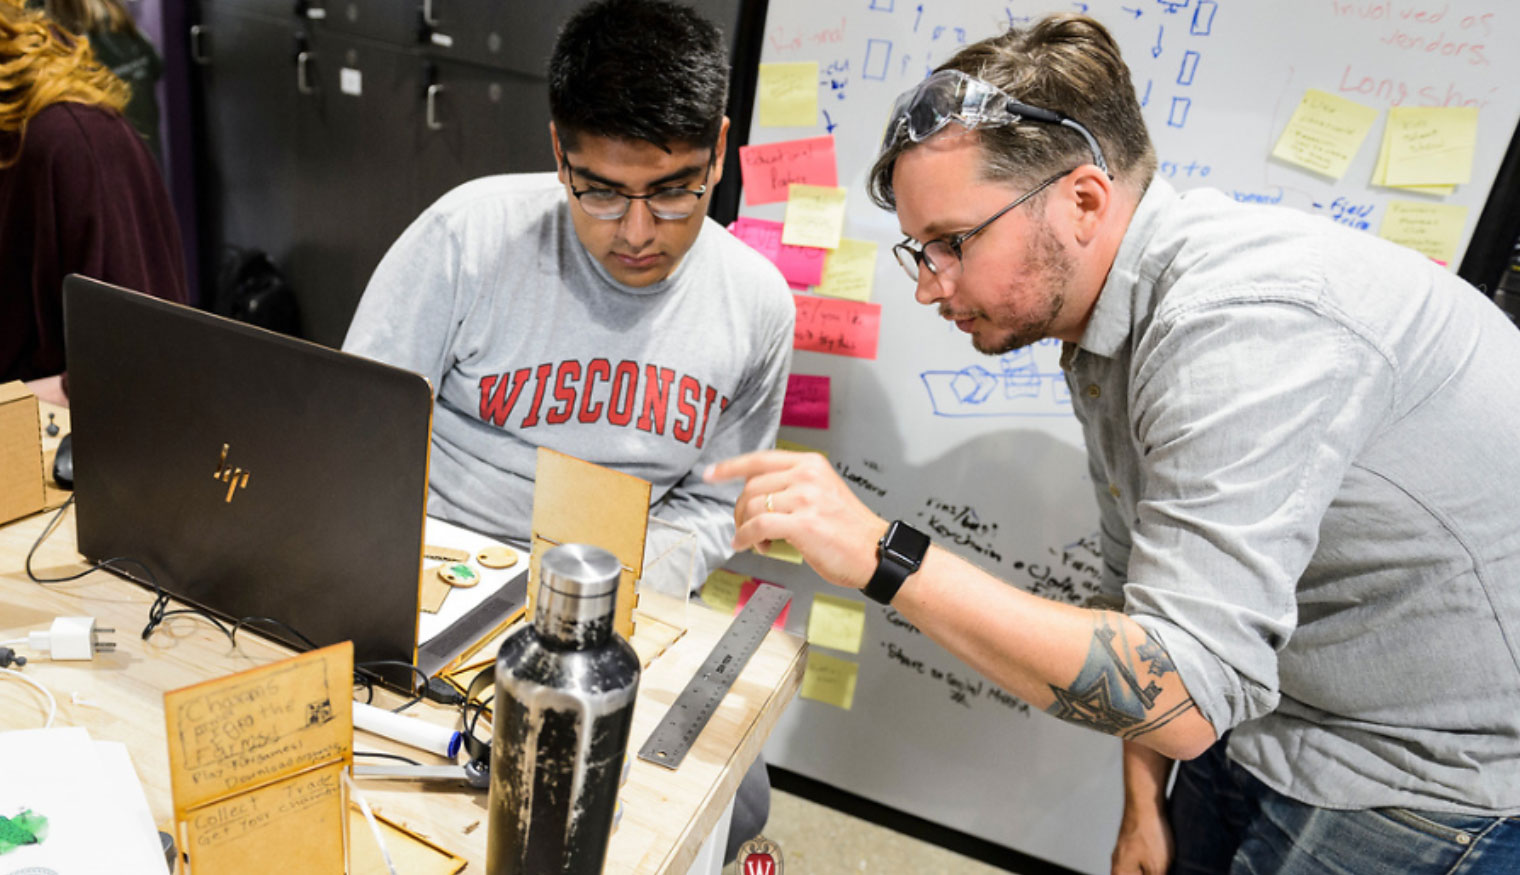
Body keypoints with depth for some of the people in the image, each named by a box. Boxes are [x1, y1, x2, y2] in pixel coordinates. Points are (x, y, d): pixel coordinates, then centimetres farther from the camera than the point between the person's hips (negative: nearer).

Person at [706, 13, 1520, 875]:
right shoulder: (1096, 329, 1)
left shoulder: (1243, 320, -31)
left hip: (1438, 798, -7)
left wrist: (884, 555, -35)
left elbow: (1182, 695, -34)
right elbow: (1144, 587, 8)